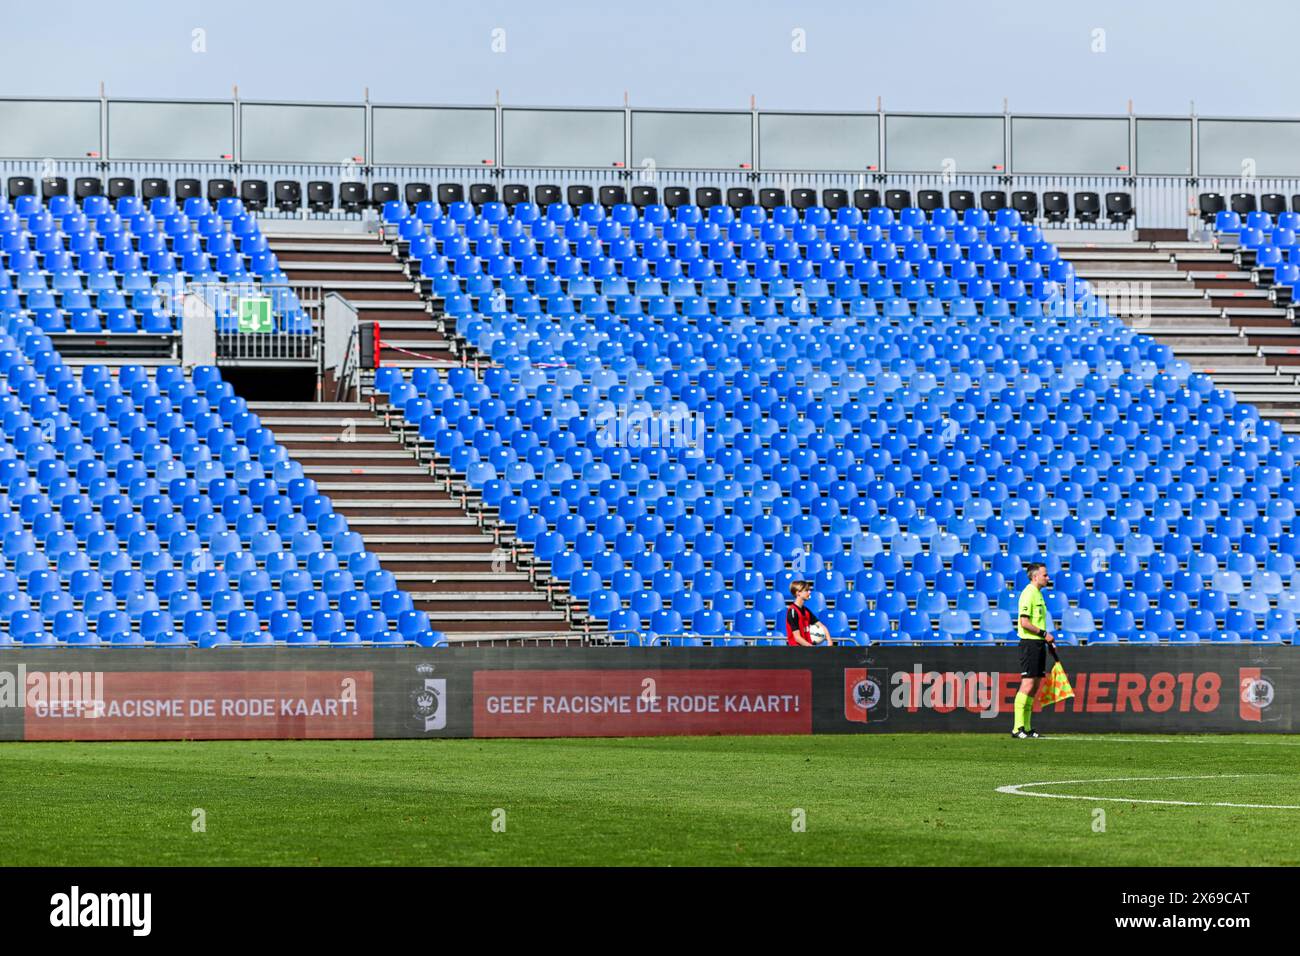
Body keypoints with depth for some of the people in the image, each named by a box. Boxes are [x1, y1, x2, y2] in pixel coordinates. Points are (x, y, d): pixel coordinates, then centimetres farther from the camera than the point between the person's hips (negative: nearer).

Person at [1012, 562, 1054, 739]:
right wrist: (1044, 633, -16)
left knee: (1034, 687, 9)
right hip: (1030, 643, -10)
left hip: (1039, 644, 10)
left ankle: (1026, 728, 11)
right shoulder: (1028, 593, -13)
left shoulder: (1038, 594, 17)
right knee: (1027, 686, -12)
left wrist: (1047, 638, 18)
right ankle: (1018, 728, -11)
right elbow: (1024, 622, -19)